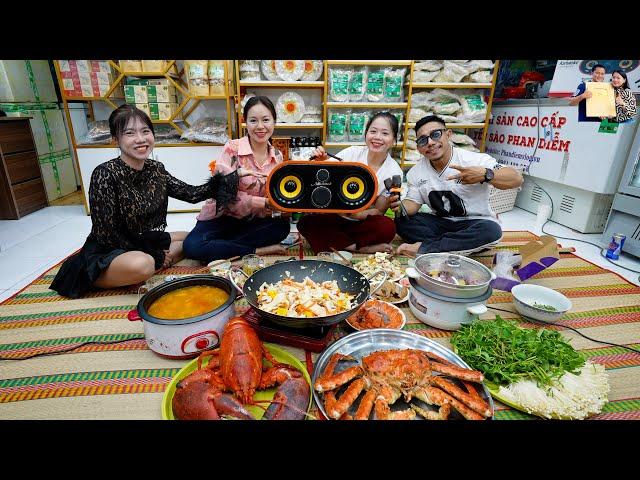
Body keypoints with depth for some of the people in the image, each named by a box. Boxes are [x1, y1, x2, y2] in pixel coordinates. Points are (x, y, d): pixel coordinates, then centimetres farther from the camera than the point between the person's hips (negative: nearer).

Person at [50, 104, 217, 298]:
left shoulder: (156, 169, -3)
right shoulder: (105, 174, -21)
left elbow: (191, 194, -3)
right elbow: (107, 234, -20)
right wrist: (156, 257, -17)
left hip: (146, 243, 7)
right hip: (104, 253, -7)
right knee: (142, 265, -37)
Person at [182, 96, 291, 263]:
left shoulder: (277, 156, 1)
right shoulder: (232, 149, -14)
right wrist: (263, 202, -29)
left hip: (251, 221, 4)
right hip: (221, 217, -3)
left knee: (282, 226, -23)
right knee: (193, 246, -29)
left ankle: (219, 247, -15)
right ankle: (258, 251, -19)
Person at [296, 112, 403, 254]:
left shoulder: (394, 172, -8)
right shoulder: (352, 153, -7)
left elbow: (379, 211, -6)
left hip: (363, 224, -1)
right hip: (335, 217, 2)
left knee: (387, 227, -30)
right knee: (305, 223, -25)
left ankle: (335, 244, -15)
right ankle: (362, 248, -22)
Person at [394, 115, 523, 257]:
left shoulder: (474, 160, -15)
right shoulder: (416, 172, -1)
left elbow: (517, 179, -21)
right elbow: (413, 204, 1)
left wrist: (485, 174, -41)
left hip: (474, 224, -3)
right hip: (440, 223, 3)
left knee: (491, 230, -35)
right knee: (402, 221, -16)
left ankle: (425, 248, -28)